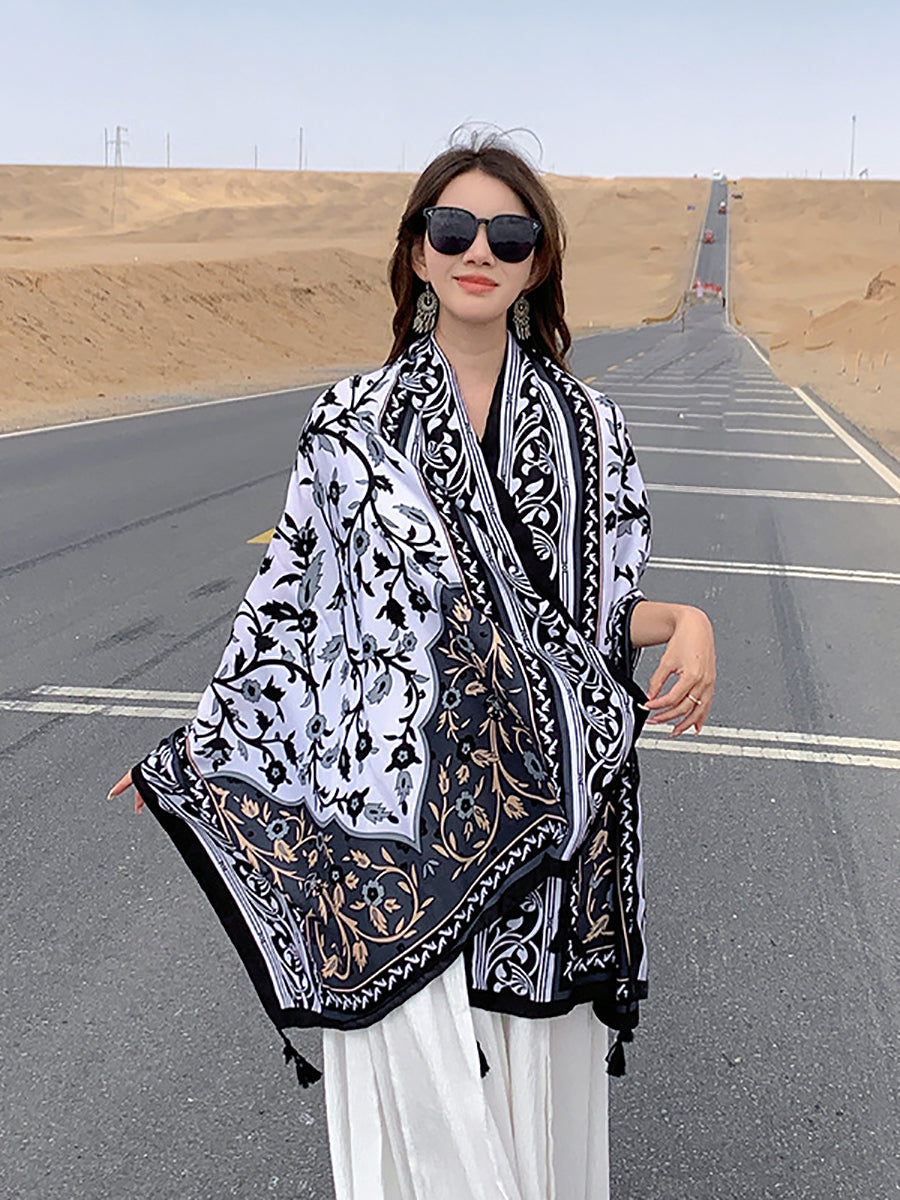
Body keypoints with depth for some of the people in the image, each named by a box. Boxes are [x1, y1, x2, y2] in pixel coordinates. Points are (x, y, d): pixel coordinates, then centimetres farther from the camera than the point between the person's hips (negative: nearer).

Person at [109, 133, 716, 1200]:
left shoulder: (585, 428, 2)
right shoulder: (351, 420, -1)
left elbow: (601, 608, 9)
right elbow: (290, 597, 6)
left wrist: (685, 623, -13)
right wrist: (194, 748, 11)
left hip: (539, 819, 2)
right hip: (392, 812, -1)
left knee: (534, 1079, 12)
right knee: (419, 1090, 5)